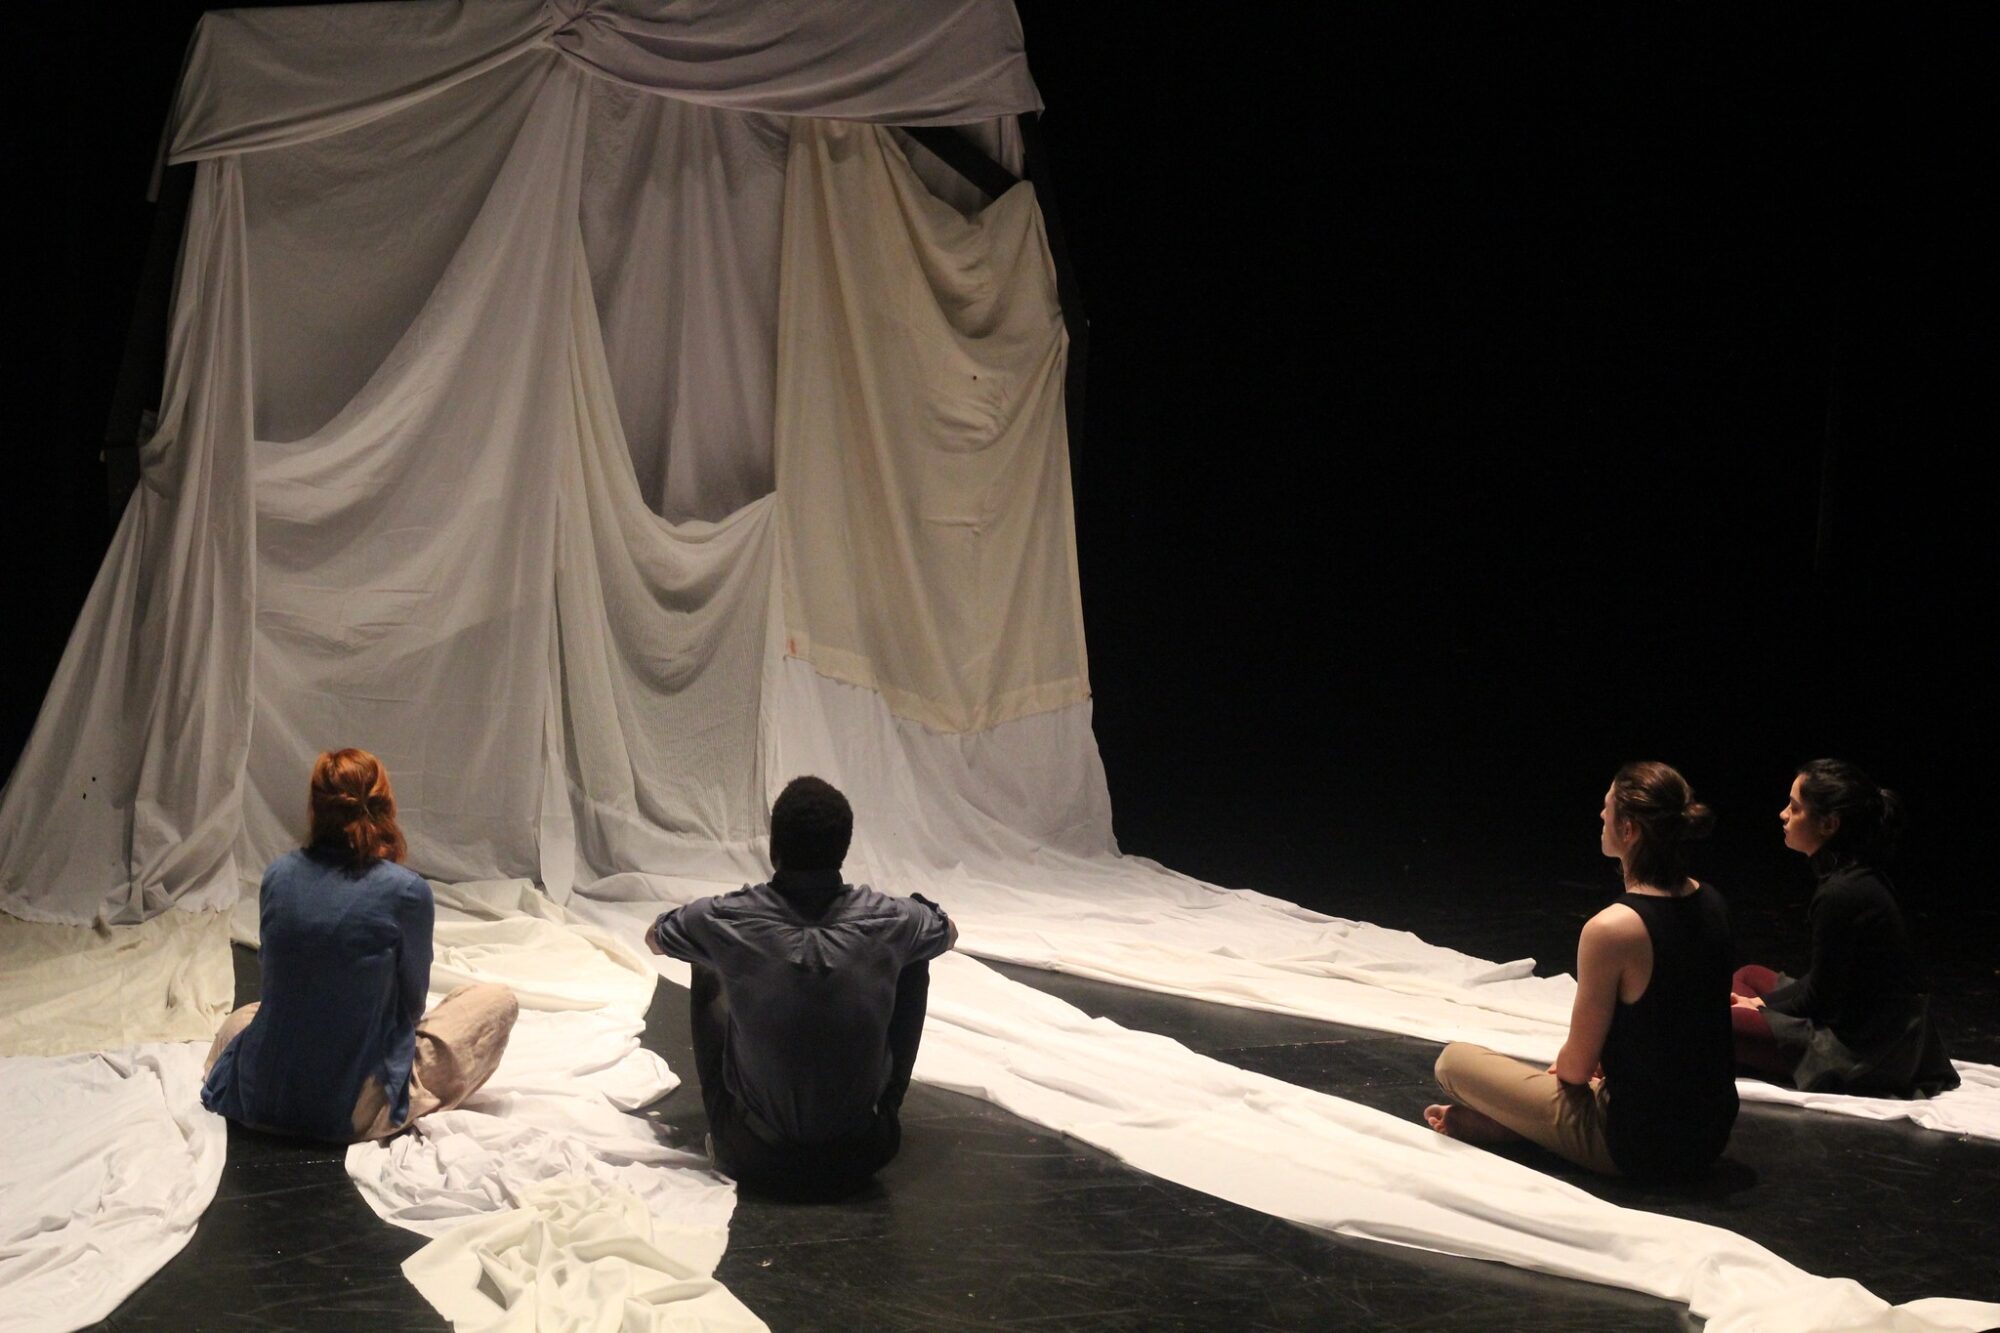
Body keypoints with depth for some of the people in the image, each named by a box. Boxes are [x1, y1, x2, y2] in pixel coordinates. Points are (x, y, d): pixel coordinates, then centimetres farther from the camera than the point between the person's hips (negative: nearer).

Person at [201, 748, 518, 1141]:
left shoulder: (278, 875, -1)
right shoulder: (405, 891, -15)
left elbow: (279, 984, 11)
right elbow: (411, 1003, -1)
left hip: (260, 1102, 6)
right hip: (355, 1114, -5)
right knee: (498, 1001, 10)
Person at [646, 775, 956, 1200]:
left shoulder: (725, 920, -13)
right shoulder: (888, 920, -11)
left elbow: (653, 938, 12)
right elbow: (949, 933, 15)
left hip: (753, 1160, 0)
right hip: (863, 1156, 0)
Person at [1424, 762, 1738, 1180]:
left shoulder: (1611, 929, -26)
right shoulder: (1709, 902, -2)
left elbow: (1576, 1068, -15)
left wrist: (1563, 1068, 8)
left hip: (1640, 1146, -7)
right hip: (1711, 1134, 7)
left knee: (1455, 1060, 4)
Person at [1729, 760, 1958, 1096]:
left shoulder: (1840, 895, -25)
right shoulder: (1862, 876, 5)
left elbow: (1819, 996, -16)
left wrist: (1760, 1007, -1)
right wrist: (1765, 1003, 9)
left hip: (1864, 1052, -10)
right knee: (1748, 976, 25)